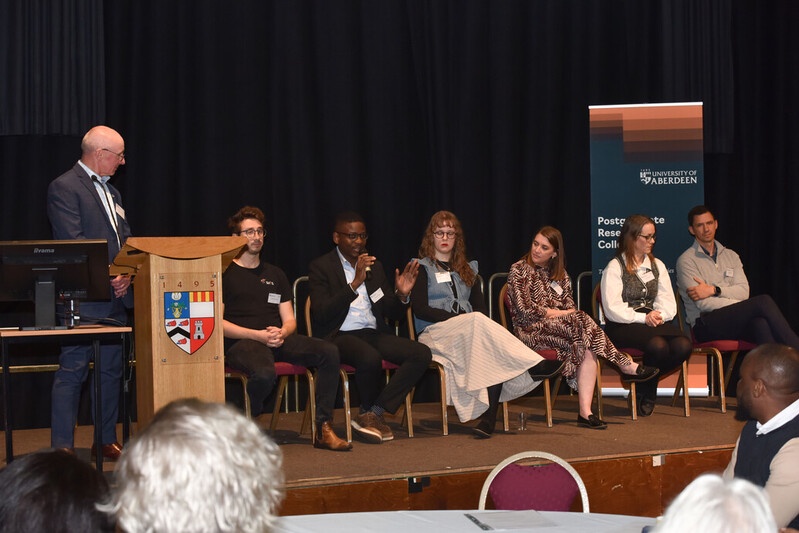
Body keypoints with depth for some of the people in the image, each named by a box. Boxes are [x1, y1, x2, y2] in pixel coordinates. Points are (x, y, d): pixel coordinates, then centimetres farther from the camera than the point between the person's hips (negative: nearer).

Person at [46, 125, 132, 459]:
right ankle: (62, 448, -3)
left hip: (115, 297, 9)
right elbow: (73, 242, -16)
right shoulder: (64, 187, -8)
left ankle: (106, 441, 22)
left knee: (111, 370, 12)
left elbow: (125, 239, 17)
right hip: (82, 300, -9)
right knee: (72, 372, -6)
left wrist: (126, 274, -2)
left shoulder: (111, 192, 20)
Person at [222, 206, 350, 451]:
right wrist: (258, 335, -14)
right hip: (241, 342, -6)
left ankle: (323, 429, -19)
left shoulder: (275, 274, 24)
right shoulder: (225, 274, 6)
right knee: (264, 373, -39)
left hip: (278, 339, 6)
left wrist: (281, 333, -5)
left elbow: (290, 320, 20)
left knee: (329, 351, -20)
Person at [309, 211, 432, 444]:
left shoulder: (375, 266, 18)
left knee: (422, 353, -19)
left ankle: (373, 413, -15)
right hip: (339, 336, -6)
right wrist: (355, 283, -21)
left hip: (374, 334, 6)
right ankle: (371, 412, -7)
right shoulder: (320, 267, 1)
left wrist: (402, 295, -5)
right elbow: (322, 314, -14)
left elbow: (393, 314, 18)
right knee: (370, 357, -38)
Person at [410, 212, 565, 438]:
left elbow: (480, 307, 15)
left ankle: (489, 417, -46)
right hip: (433, 334, -4)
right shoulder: (422, 268, 9)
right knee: (478, 321, -36)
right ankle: (533, 368, -42)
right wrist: (458, 318, -14)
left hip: (471, 332, 5)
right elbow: (420, 310, -5)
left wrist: (478, 324, -9)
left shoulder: (467, 269, 25)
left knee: (494, 355, -32)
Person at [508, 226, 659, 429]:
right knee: (582, 324, -30)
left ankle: (585, 412, -38)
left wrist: (559, 314, -10)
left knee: (588, 349, -29)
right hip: (531, 331, -5)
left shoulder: (560, 274, 20)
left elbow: (570, 307, 13)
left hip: (560, 327, 5)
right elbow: (524, 308, -9)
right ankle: (626, 366, -20)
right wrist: (554, 313, -7)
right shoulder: (519, 270, 3)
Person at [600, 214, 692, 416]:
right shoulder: (614, 267, 2)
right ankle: (646, 390, -6)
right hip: (623, 327, -6)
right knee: (658, 345, -35)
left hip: (654, 322, 6)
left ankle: (645, 386, -3)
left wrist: (660, 315, -11)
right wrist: (643, 318, -18)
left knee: (683, 345, -26)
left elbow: (668, 301, 11)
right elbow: (613, 309, -9)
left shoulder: (657, 265, 20)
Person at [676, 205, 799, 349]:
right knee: (763, 302, -26)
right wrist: (747, 307, -11)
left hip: (734, 322, 4)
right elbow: (703, 303, -9)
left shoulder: (731, 256, 21)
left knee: (760, 323, -36)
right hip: (705, 325, -4)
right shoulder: (686, 260, 3)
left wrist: (714, 290, -12)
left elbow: (743, 291, 5)